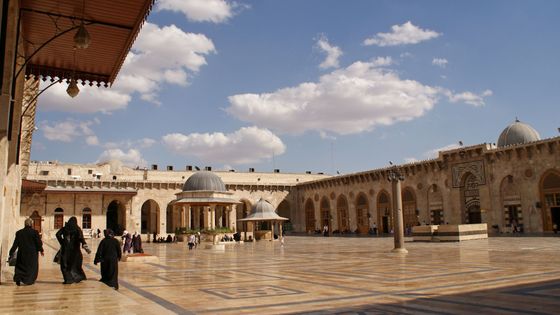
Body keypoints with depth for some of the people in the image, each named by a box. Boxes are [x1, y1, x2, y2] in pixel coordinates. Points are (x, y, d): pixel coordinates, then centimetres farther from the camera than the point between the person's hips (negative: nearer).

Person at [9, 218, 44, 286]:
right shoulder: (34, 232, -9)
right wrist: (41, 250, 6)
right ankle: (29, 280, 10)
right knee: (32, 267, 11)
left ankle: (18, 279, -4)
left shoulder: (19, 233, -1)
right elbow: (39, 242, -7)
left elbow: (15, 244, 0)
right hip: (32, 253, -2)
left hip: (22, 253, 2)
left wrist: (11, 252, 8)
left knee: (20, 266, 14)